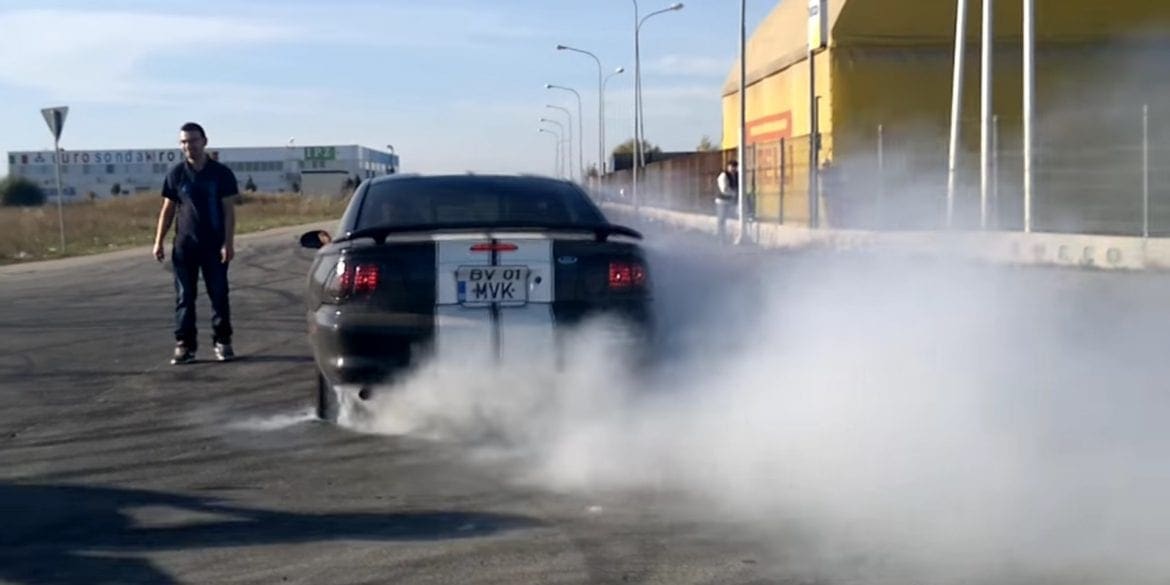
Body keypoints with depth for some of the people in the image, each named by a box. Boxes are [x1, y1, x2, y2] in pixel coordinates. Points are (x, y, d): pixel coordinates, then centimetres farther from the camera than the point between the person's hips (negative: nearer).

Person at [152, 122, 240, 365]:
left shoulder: (221, 173, -1)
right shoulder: (176, 174, 4)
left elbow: (229, 210, -3)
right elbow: (168, 210, 8)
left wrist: (229, 242, -11)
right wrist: (159, 241, 3)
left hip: (214, 245, -2)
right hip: (184, 246, 2)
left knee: (219, 295, 2)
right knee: (184, 297, 3)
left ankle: (222, 342, 13)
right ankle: (184, 345, 8)